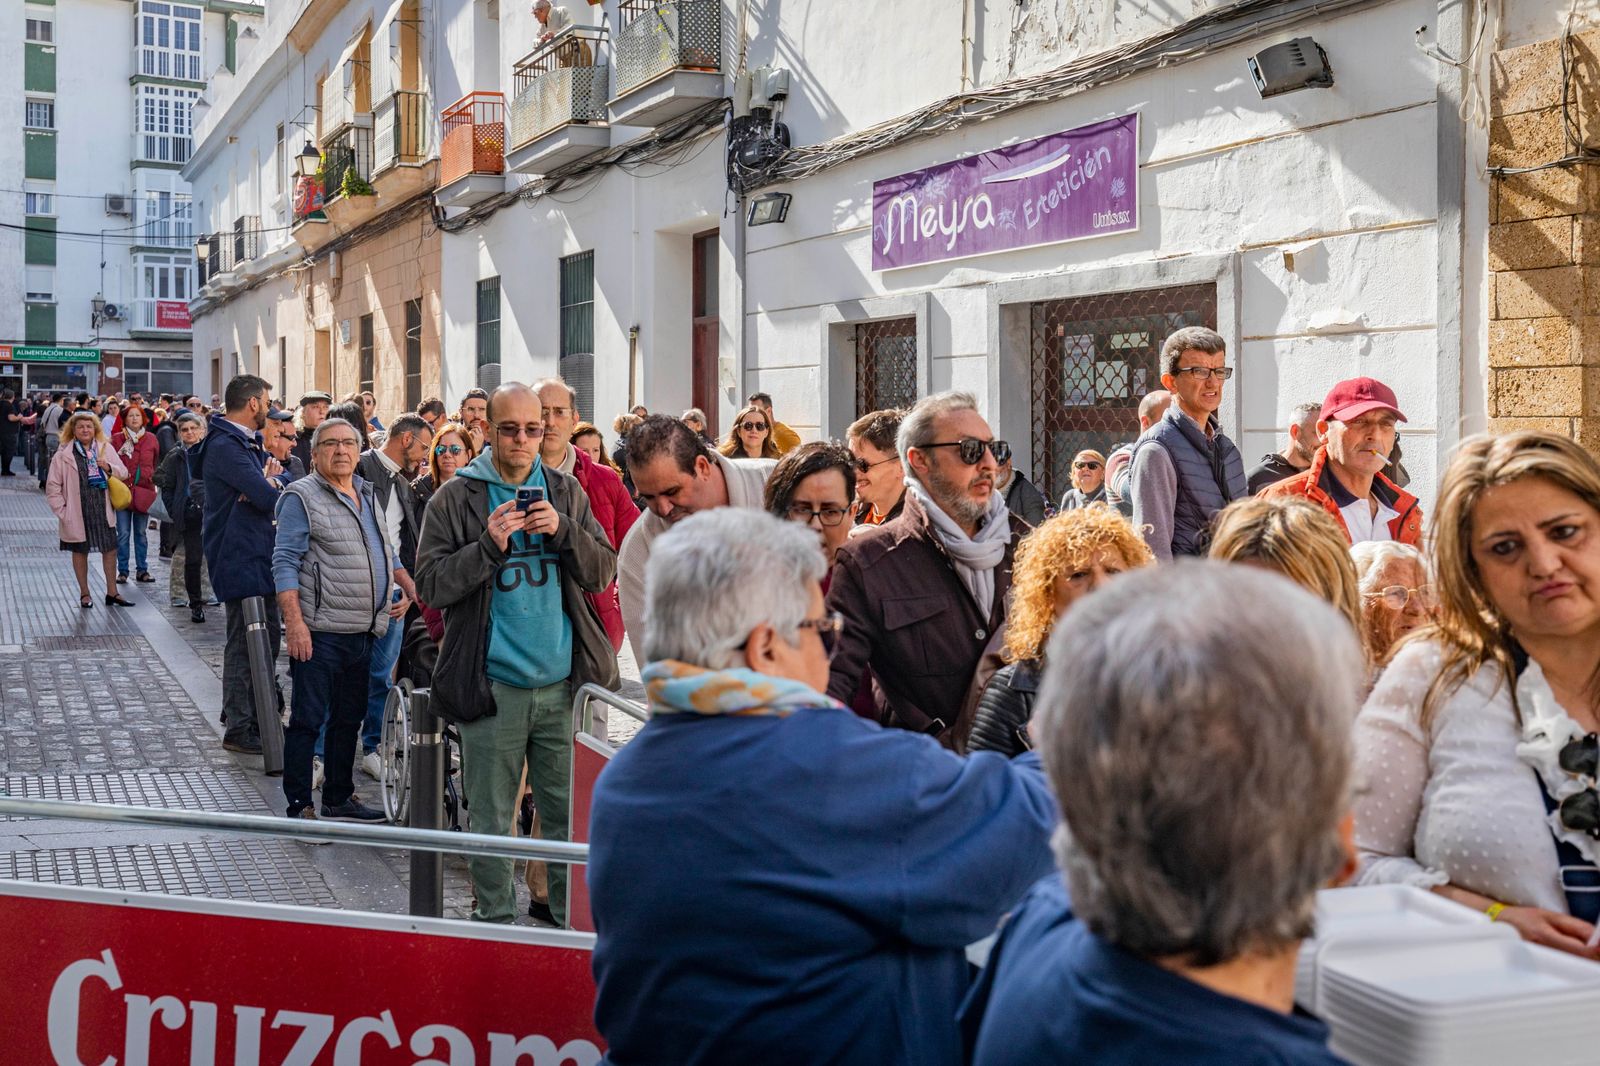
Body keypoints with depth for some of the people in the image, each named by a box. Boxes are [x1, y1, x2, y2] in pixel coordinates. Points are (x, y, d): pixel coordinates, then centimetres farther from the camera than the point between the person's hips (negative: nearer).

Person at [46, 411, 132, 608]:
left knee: (110, 550, 5)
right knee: (80, 551, 10)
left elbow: (123, 473, 5)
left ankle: (112, 593, 18)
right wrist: (61, 510, -7)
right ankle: (84, 593, 22)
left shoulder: (106, 448, 4)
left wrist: (109, 468, -14)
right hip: (77, 513, -2)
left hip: (103, 510, 2)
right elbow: (52, 485, -1)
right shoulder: (63, 454, -3)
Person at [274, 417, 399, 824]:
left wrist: (404, 588, 14)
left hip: (362, 632, 8)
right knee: (308, 719, -3)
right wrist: (294, 622, -20)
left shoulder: (368, 496, 15)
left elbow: (384, 551, 28)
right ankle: (300, 806, 4)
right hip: (319, 632, -8)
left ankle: (339, 798, 27)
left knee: (349, 718, 15)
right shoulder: (302, 497, -8)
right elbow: (285, 562, -13)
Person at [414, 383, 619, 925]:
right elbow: (430, 584, -5)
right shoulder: (456, 498, 1)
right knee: (492, 819, 7)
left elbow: (603, 572, 6)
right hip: (493, 690, -2)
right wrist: (488, 545, -17)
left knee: (570, 816, 9)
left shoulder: (566, 491, 9)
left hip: (563, 684, 2)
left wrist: (563, 530, -11)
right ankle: (496, 919, 21)